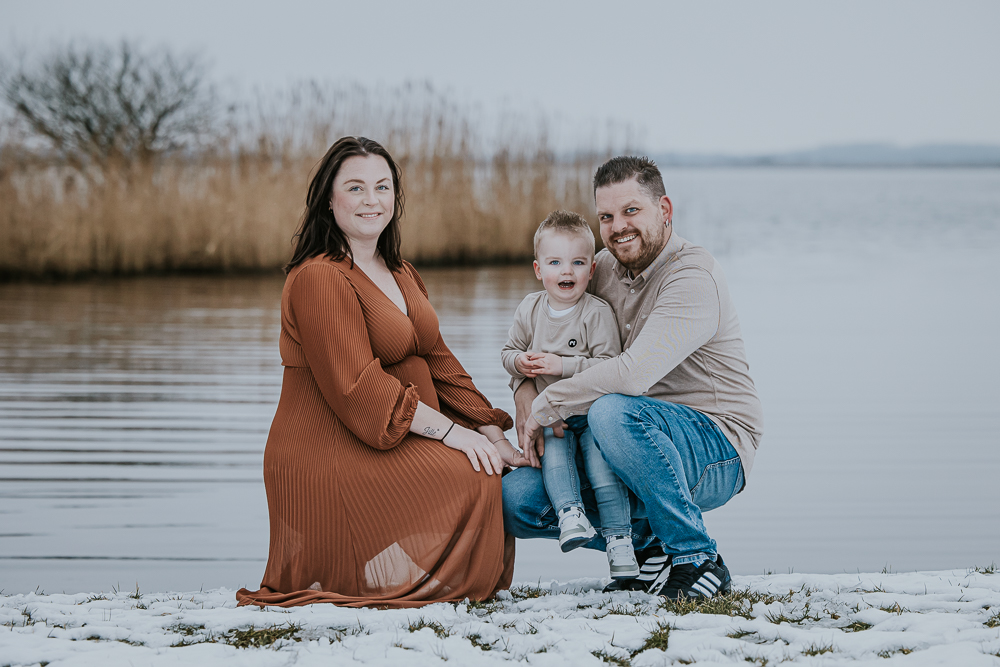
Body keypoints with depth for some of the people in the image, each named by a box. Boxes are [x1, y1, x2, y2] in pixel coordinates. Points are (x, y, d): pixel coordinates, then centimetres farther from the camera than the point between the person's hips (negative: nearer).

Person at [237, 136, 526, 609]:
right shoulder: (318, 279, -13)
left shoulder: (399, 273, 19)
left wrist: (490, 431, -1)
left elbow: (438, 363, 15)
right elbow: (358, 388, -20)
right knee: (471, 481, -25)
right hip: (327, 459, -10)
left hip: (400, 443, 10)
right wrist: (450, 432, -24)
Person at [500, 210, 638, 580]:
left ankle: (619, 538, -13)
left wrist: (563, 365, -23)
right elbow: (509, 352, 15)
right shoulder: (530, 309, 6)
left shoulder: (598, 312, -9)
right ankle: (570, 512, -31)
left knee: (602, 465, -20)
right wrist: (520, 362, -9)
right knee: (554, 456, -26)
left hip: (594, 413, -3)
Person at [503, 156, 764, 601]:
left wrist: (545, 407, -21)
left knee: (613, 410, -37)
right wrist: (525, 389, -1)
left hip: (716, 453, -7)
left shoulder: (694, 276, -17)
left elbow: (634, 373, -31)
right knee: (516, 499, -8)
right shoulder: (605, 268, 8)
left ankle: (697, 559, -22)